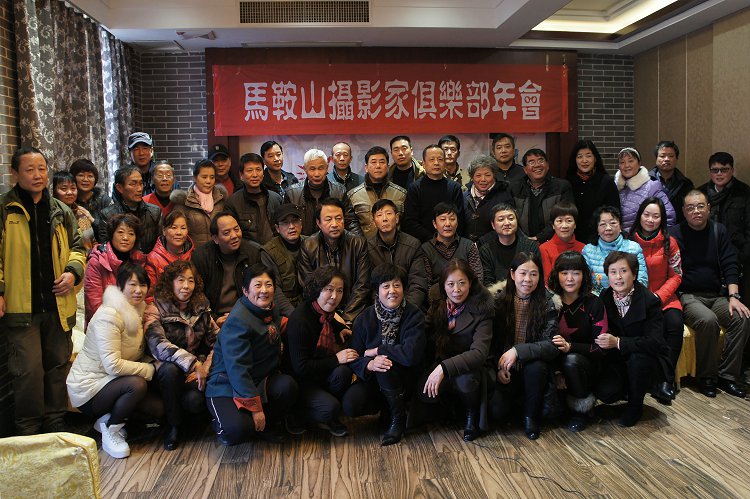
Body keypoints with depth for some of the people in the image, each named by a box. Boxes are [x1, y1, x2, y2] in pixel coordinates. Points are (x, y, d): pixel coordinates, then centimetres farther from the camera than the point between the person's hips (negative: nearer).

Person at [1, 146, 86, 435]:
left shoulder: (60, 211, 12)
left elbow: (76, 247, 19)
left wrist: (73, 271, -1)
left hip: (58, 304, 4)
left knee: (58, 364, 13)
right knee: (28, 368, -4)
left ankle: (55, 422, 28)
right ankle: (28, 430, 14)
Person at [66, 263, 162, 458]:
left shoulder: (137, 312, 7)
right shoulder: (109, 314, -22)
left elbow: (140, 356, 8)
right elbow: (113, 365, -28)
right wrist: (151, 369, -20)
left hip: (109, 382, 8)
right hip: (87, 387, -8)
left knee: (158, 409, -9)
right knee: (137, 384, -33)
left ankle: (109, 418, 11)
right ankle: (110, 431, -8)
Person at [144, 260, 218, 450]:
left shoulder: (201, 309, 5)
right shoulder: (156, 310, -9)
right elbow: (157, 345, -26)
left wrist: (204, 368, -15)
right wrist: (192, 362, -34)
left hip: (194, 371, 2)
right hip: (166, 372, -2)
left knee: (196, 401, -29)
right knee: (170, 368, -37)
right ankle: (173, 426, -13)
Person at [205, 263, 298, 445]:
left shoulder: (271, 309, 4)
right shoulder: (238, 321, -22)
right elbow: (237, 368, -25)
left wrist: (284, 323, 8)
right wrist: (255, 407, -25)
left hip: (259, 380, 7)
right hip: (227, 387, -7)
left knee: (288, 385, -25)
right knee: (238, 429, -32)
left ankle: (267, 427, 3)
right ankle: (221, 422, 6)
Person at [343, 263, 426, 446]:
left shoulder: (414, 315, -13)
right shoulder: (365, 318, -5)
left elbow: (411, 354, -27)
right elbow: (354, 358, -7)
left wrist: (375, 351, -18)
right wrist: (369, 364, -30)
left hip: (405, 381, -3)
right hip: (373, 378, 3)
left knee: (386, 364, -34)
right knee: (350, 405, -24)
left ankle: (398, 418, -11)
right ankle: (385, 405, 11)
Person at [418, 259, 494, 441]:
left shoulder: (481, 311, -12)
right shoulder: (436, 306, -1)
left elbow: (479, 353, -23)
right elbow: (427, 342, 1)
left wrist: (444, 368, -33)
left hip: (468, 368, -3)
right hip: (438, 365, 3)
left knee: (464, 380, -36)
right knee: (424, 393, -27)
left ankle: (472, 415, -2)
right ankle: (453, 404, 9)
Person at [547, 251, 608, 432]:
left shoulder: (593, 303, -6)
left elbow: (601, 347, -10)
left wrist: (570, 347, -26)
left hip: (586, 364, -1)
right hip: (555, 364, 1)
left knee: (571, 361, -36)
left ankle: (583, 409, -8)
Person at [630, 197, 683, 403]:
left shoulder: (669, 242, 5)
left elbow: (676, 275, 4)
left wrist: (658, 297, -10)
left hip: (664, 297, 1)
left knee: (675, 323, -28)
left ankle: (666, 380, -19)